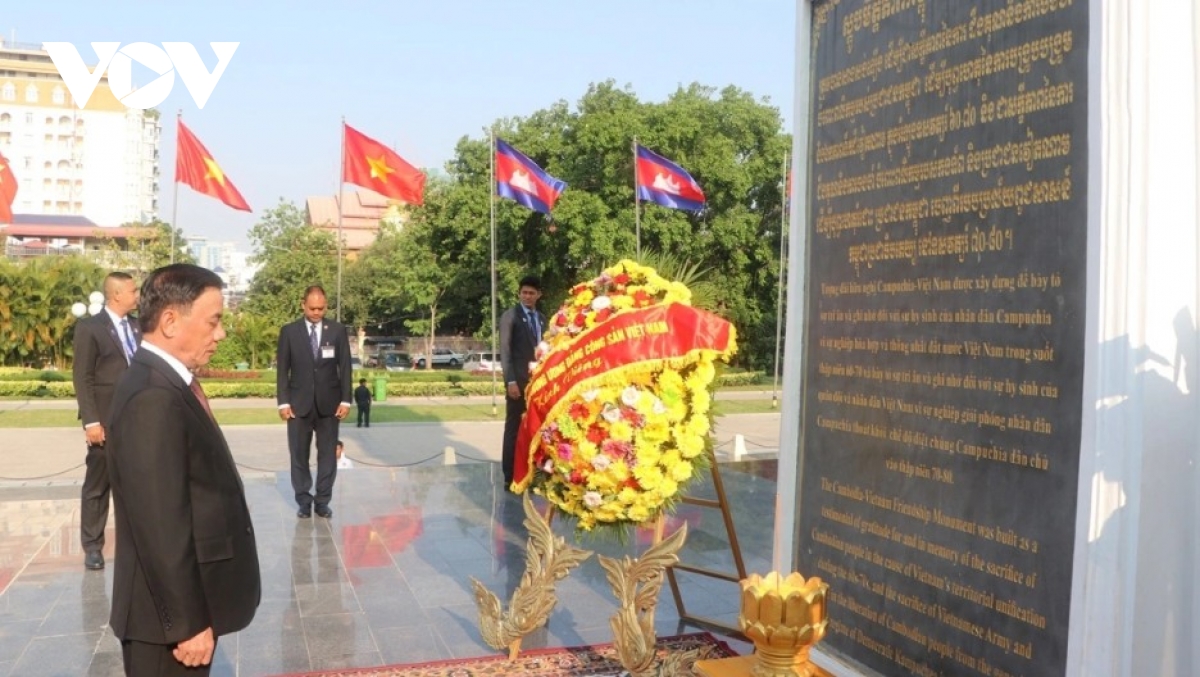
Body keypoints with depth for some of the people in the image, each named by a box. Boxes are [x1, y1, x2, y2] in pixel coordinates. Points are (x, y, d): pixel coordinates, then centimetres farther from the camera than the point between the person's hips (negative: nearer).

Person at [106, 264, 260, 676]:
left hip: (190, 601, 9)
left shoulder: (169, 385, 9)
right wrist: (188, 622, -21)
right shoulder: (153, 399, -23)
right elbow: (161, 528, -25)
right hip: (171, 613, -9)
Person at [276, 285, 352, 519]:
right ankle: (303, 501, 14)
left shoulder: (337, 330, 2)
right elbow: (282, 369, 1)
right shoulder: (289, 331, 1)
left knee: (327, 454, 4)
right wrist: (283, 402, -5)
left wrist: (345, 400, -3)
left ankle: (322, 501, 14)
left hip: (329, 403, 0)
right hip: (299, 403, 0)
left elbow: (344, 367, 3)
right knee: (299, 455, 4)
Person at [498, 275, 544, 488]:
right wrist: (510, 381, -16)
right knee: (514, 428, -1)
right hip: (518, 381, -5)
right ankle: (510, 477, 4)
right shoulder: (510, 316, -2)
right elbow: (505, 350, -8)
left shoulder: (541, 319, 15)